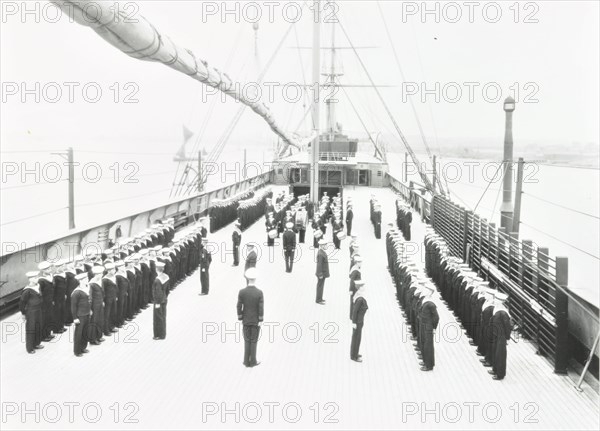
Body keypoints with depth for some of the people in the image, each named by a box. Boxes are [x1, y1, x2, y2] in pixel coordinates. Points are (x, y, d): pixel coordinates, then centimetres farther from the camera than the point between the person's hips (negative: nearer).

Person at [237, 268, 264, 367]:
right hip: (256, 321, -1)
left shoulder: (242, 292, -12)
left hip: (246, 321, 1)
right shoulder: (259, 292, -16)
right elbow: (261, 308, -15)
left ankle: (247, 361, 16)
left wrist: (240, 319, 3)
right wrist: (260, 321, -7)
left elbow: (239, 307, -8)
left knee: (247, 341, 13)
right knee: (254, 341, 9)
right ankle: (253, 361, 15)